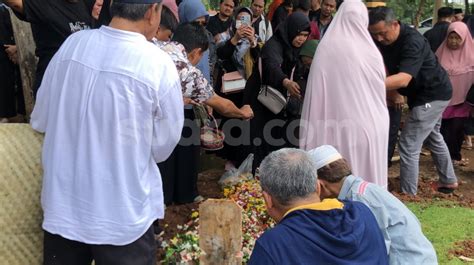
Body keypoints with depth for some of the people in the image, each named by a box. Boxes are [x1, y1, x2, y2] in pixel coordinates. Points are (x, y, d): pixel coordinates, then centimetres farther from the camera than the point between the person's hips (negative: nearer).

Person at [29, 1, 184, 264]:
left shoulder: (72, 43, -8)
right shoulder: (159, 65, -19)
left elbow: (40, 120, 3)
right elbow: (163, 147, -7)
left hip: (61, 205, 4)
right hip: (122, 216, -4)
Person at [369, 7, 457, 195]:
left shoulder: (412, 42, -31)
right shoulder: (383, 40, -5)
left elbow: (403, 79, -44)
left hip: (433, 94, -10)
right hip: (424, 94, 10)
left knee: (408, 145, -10)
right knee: (432, 137, 24)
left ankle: (408, 194, 1)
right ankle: (449, 180, 43)